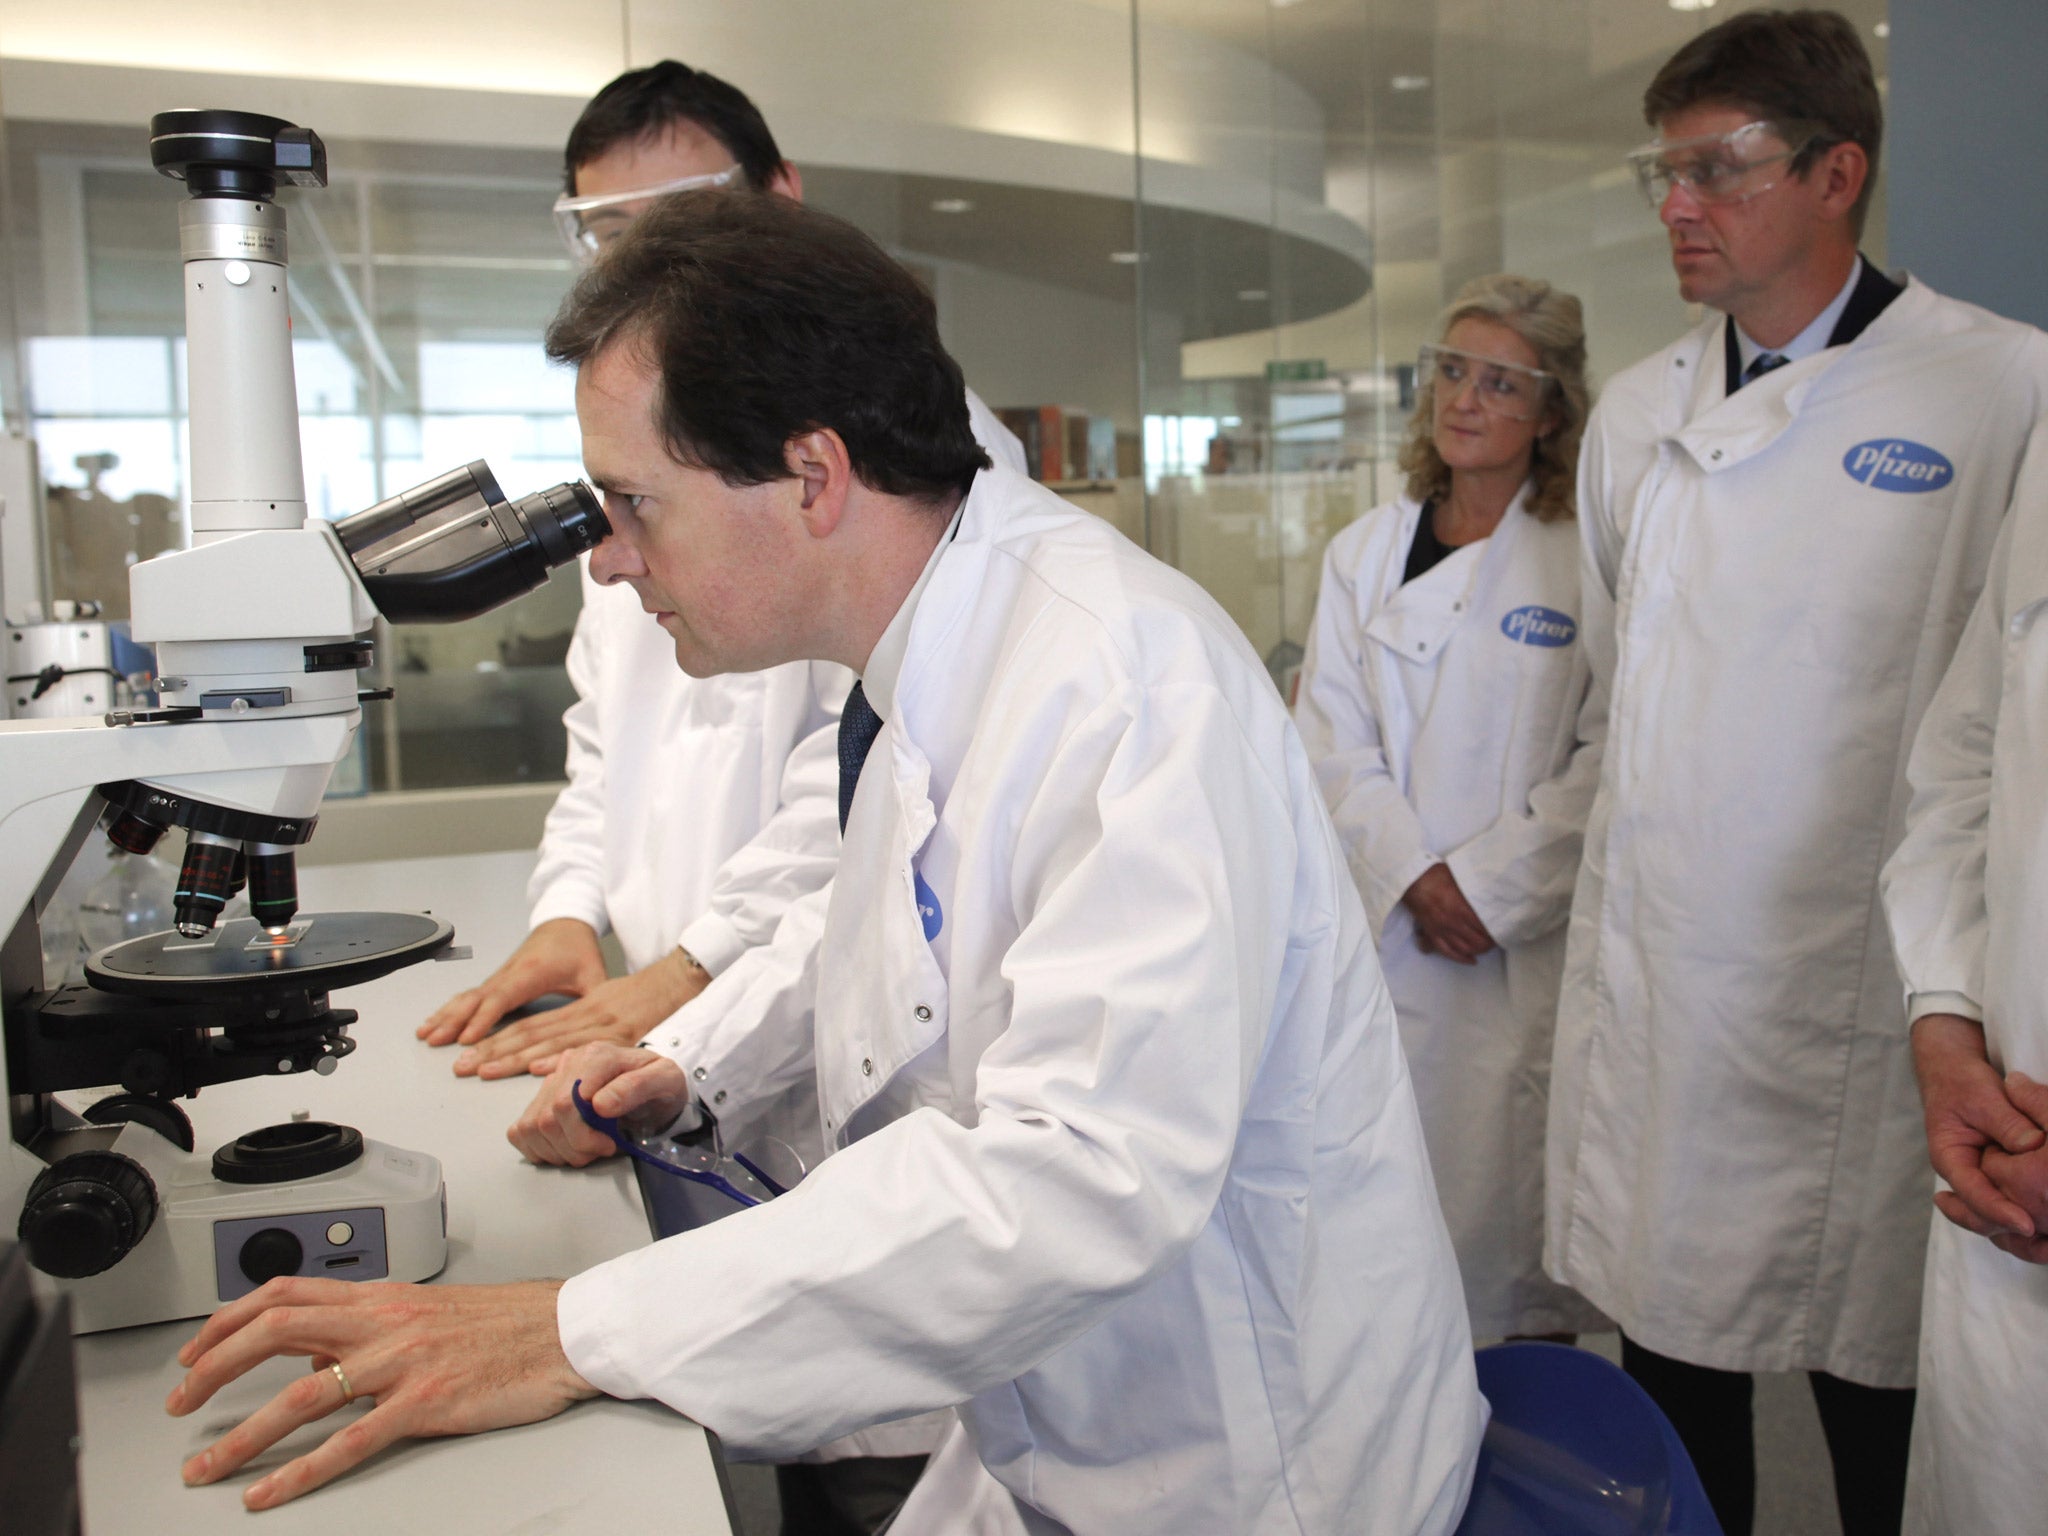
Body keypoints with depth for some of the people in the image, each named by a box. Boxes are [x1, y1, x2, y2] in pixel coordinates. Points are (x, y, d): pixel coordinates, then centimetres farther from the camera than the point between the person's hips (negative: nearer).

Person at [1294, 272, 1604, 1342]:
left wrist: (1485, 889, -12)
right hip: (1379, 941, 3)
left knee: (1515, 1209, 4)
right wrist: (1410, 875, -9)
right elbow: (1330, 741, 4)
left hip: (1530, 951, -3)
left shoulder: (1590, 562, -2)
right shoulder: (1363, 554, 10)